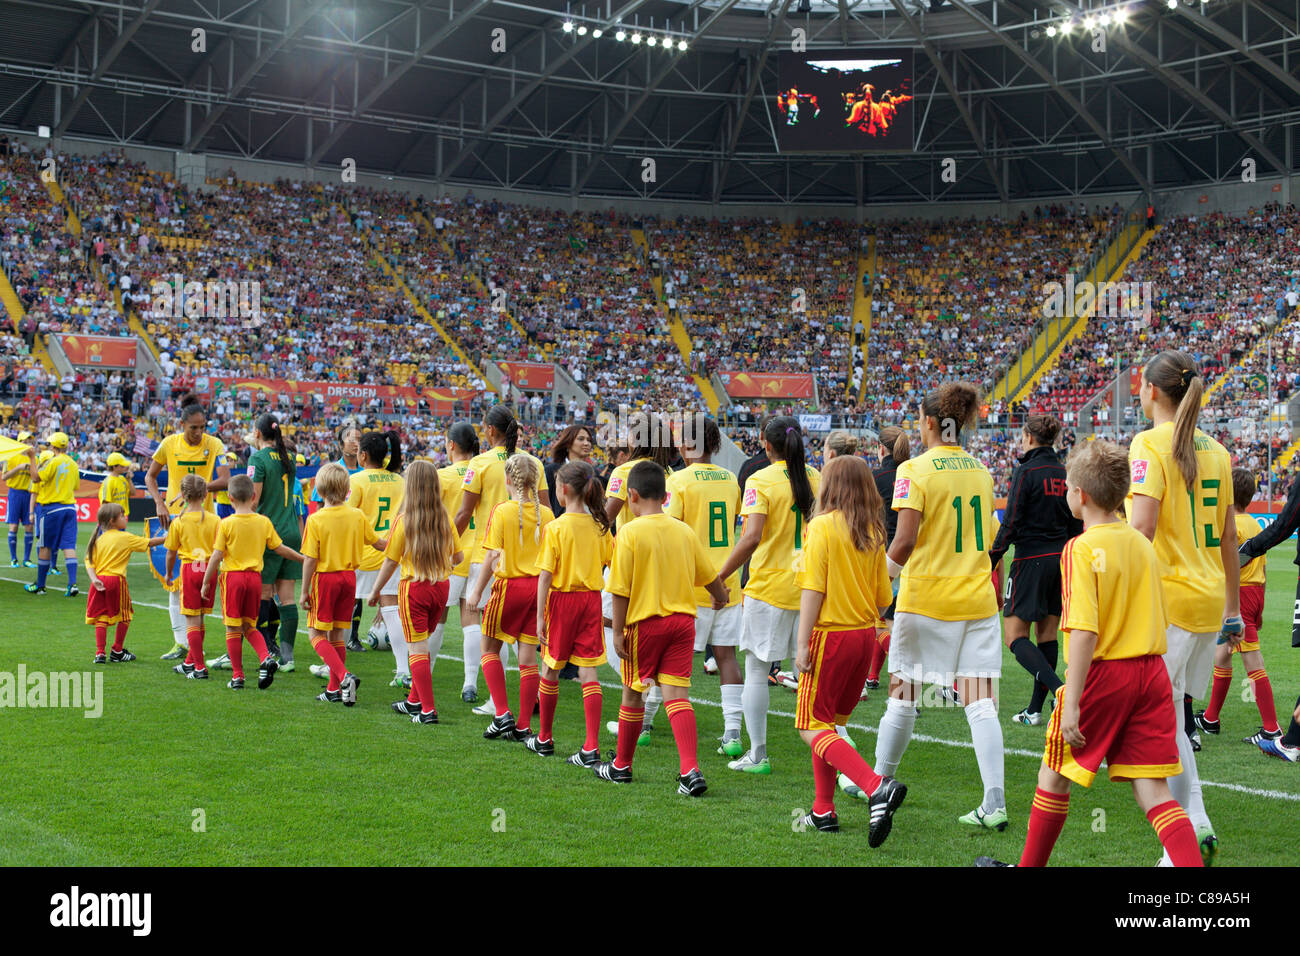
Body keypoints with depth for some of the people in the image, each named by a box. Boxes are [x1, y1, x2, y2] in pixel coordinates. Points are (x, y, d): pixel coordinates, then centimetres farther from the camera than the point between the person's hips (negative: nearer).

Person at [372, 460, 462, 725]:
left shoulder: (403, 520, -11)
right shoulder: (445, 518, 0)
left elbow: (391, 561, -6)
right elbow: (458, 556, 6)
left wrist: (375, 591, 6)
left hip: (413, 587, -5)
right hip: (441, 586, 5)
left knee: (417, 648, -1)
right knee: (423, 644, 18)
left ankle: (428, 709, -6)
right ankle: (415, 700, 27)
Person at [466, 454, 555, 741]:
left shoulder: (502, 511, -9)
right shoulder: (546, 514, 2)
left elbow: (492, 557, -12)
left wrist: (477, 591, -5)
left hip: (509, 585, -4)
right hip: (538, 586, 4)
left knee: (490, 648, 12)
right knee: (528, 654, 7)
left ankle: (502, 715, 1)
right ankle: (523, 726, 8)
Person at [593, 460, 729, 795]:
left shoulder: (629, 533, -8)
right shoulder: (684, 531, 6)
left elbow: (621, 589, -10)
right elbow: (710, 576, 16)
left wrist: (618, 631, -3)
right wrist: (721, 598, 37)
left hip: (644, 621, -4)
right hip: (682, 620, 4)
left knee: (633, 692, 11)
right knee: (676, 693, 1)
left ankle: (622, 765, 27)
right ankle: (691, 769, -13)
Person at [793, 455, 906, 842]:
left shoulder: (822, 526, -10)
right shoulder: (873, 532, 7)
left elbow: (813, 590, -16)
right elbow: (883, 596, 10)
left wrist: (802, 643, -13)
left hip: (830, 634, -7)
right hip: (865, 635, 7)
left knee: (812, 727, -3)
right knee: (829, 723, 17)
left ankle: (876, 787, -22)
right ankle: (823, 811, 19)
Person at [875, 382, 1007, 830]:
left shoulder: (914, 470, -9)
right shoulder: (980, 471, 8)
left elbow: (904, 541, -14)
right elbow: (985, 540, 15)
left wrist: (881, 580, 2)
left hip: (925, 597, -4)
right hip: (977, 598, 4)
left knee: (902, 696, 9)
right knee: (980, 702, -1)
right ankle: (994, 804, -7)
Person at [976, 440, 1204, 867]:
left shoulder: (1082, 549, -12)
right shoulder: (1142, 544, 9)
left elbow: (1084, 632, -20)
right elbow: (1159, 621, 14)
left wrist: (1072, 703, -19)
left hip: (1102, 673, -6)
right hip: (1151, 672, 6)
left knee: (1054, 776, 13)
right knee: (1152, 790, 4)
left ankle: (1030, 864, 28)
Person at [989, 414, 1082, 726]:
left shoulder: (1026, 472, -11)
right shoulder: (1065, 473, 8)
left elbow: (1010, 523, -15)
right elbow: (1076, 524, 13)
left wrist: (990, 561, -8)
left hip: (1032, 560, -7)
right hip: (1061, 559, 7)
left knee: (1014, 635, -3)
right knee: (1047, 635, 11)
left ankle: (1059, 689, -22)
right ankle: (1035, 709, 14)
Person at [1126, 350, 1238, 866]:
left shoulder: (1150, 443, -8)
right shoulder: (1216, 451, 13)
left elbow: (1142, 524, -19)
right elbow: (1228, 538, 17)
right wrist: (1233, 609, 23)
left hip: (1167, 596, -7)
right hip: (1211, 598, 7)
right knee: (1171, 715, 13)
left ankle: (1195, 827, -6)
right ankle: (1193, 827, 14)